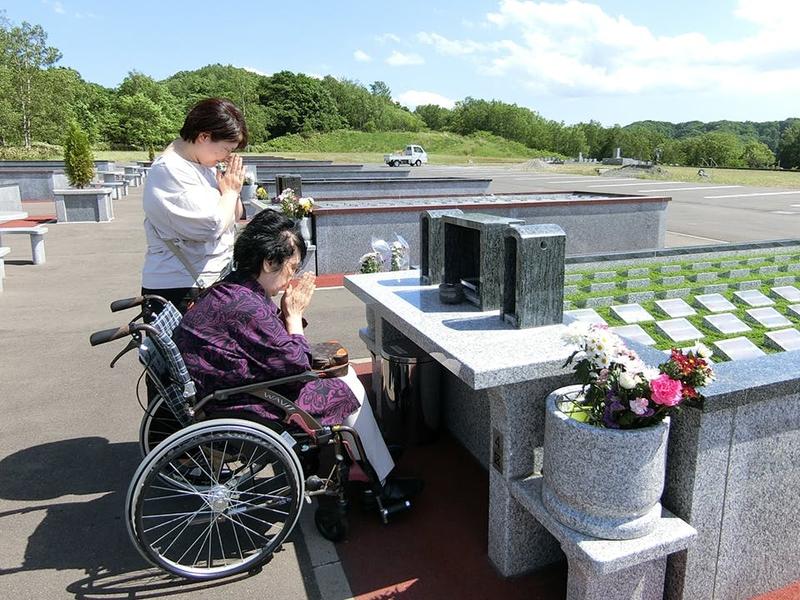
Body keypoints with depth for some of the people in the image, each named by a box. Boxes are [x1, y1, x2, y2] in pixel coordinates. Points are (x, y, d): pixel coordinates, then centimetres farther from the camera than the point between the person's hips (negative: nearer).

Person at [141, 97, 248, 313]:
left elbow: (236, 215, 16)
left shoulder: (204, 163, 9)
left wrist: (233, 188, -3)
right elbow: (212, 226, -24)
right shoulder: (170, 172, -17)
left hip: (213, 279, 8)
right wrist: (230, 191, -8)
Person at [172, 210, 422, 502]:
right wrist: (294, 314, -8)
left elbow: (275, 342, 9)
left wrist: (287, 311, -5)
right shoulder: (247, 308, -28)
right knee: (348, 391, -2)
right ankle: (383, 483, 14)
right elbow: (296, 365, -19)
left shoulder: (229, 289, 3)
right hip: (238, 407, -10)